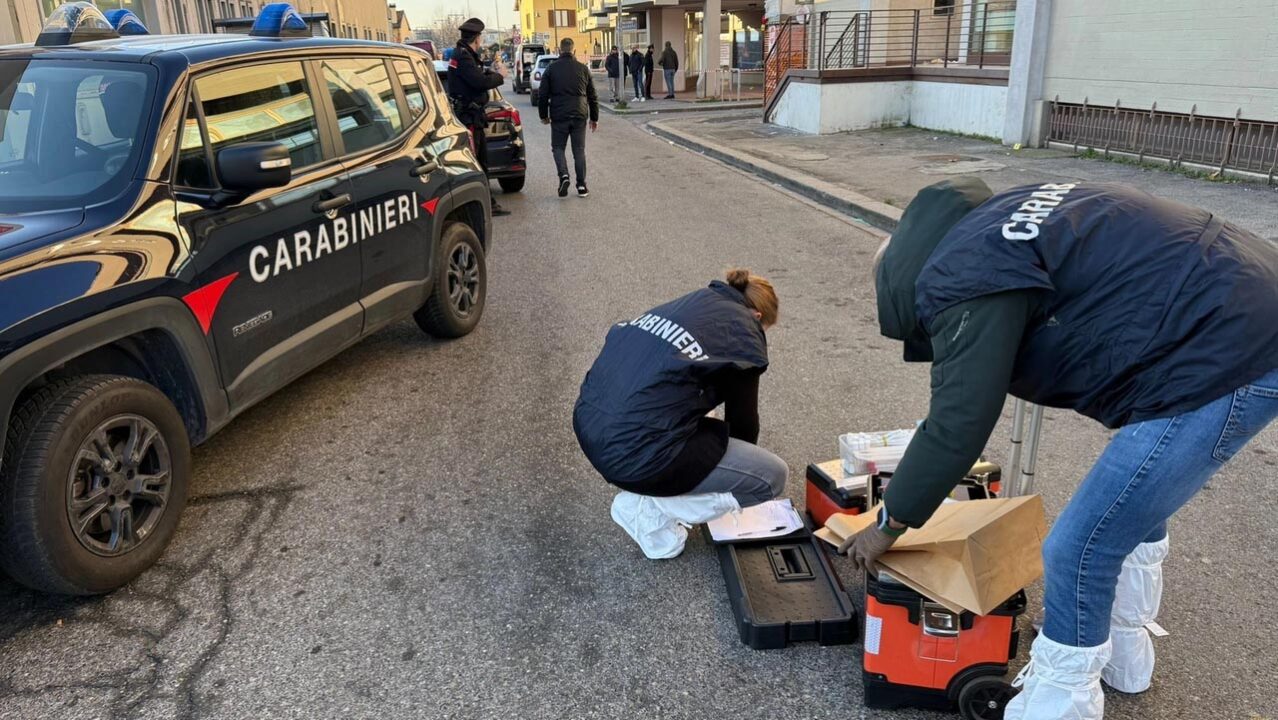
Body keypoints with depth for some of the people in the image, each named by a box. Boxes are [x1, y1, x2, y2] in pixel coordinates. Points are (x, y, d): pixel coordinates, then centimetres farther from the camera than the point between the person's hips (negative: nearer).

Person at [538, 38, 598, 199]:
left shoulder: (551, 69, 0)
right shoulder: (583, 69, 6)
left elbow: (543, 95, 1)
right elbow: (592, 96, 10)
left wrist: (543, 115, 13)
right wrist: (594, 118, 17)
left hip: (559, 116, -2)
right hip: (580, 116, 2)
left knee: (558, 147, 11)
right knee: (579, 150, 8)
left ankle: (564, 176, -12)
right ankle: (581, 186, 6)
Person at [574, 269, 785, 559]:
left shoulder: (694, 301, 23)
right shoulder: (745, 334, 2)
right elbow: (743, 417, 13)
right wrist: (739, 469, 36)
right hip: (634, 451, -9)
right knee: (771, 475, 6)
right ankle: (649, 507, 6)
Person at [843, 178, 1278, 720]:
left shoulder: (965, 277, -13)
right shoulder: (996, 222, 16)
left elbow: (957, 425, -11)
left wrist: (891, 522, 3)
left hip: (1224, 362, -11)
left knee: (1078, 551, -3)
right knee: (1134, 501, 27)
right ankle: (1122, 658, 46)